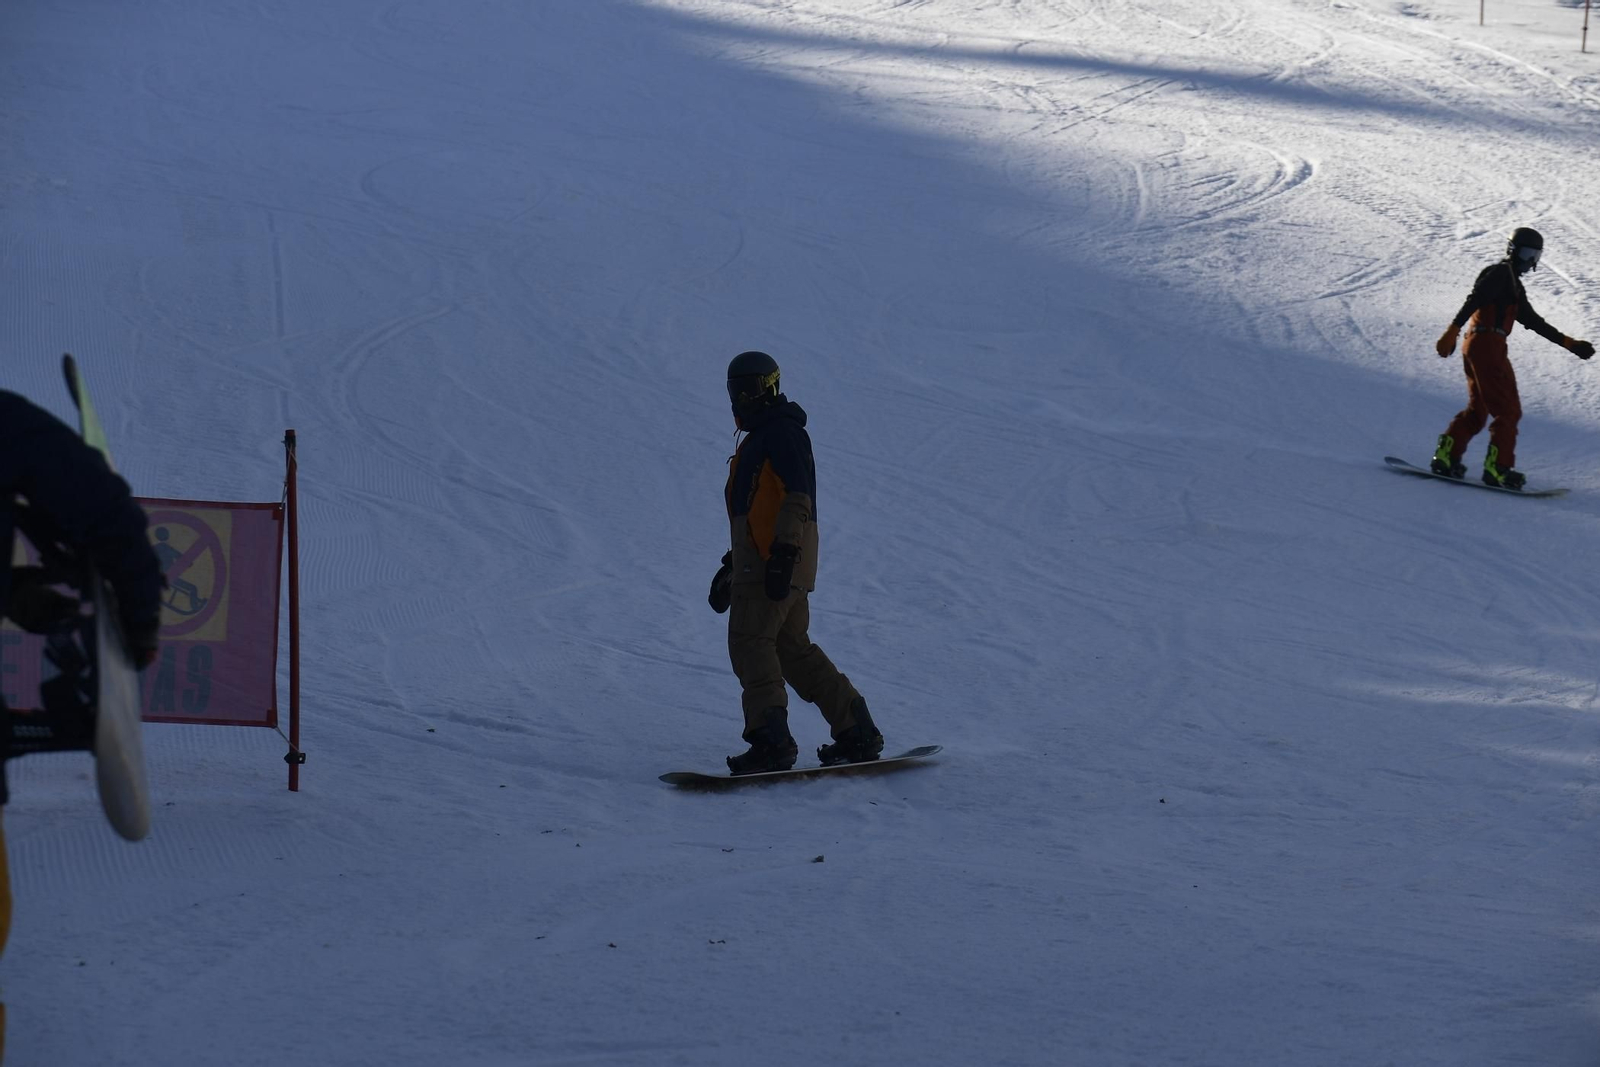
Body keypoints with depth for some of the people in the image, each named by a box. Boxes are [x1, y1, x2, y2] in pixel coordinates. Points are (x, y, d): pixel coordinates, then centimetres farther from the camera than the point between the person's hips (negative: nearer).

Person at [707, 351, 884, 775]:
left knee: (750, 641, -15)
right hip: (761, 557, 10)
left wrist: (782, 554, -26)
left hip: (780, 555, -10)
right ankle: (857, 733, 14)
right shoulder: (759, 437, 25)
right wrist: (731, 567, 30)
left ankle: (771, 742, -22)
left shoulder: (782, 432, -7)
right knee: (792, 648, 11)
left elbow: (797, 497, -18)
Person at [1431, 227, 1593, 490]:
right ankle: (1497, 468, -11)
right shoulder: (1500, 273, -6)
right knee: (1508, 410, -7)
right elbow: (1474, 301, -19)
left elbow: (1534, 322, 26)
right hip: (1487, 346, -10)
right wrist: (1452, 332, -30)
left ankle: (1446, 456, 13)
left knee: (1477, 410, 16)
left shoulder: (1514, 284, 25)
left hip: (1475, 347, 10)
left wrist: (1569, 343, 24)